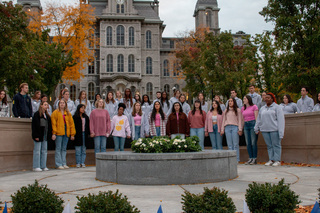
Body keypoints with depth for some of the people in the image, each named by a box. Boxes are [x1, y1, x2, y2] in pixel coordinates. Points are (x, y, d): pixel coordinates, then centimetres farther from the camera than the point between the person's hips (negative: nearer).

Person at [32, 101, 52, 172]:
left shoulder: (47, 115, 15)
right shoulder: (37, 114, -6)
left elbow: (49, 126, 17)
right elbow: (34, 125, -12)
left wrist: (49, 135, 8)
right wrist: (36, 136, -17)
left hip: (45, 136, 7)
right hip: (39, 136, -7)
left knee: (44, 151, 9)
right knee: (37, 151, -4)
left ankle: (43, 166, 15)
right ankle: (36, 167, 1)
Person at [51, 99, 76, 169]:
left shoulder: (68, 113, 14)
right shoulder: (55, 112, 2)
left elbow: (71, 123, 12)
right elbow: (53, 123, -4)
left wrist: (72, 134, 6)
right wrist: (54, 133, -12)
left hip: (66, 133, 4)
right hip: (58, 133, -4)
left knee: (64, 149, 9)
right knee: (58, 149, -3)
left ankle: (64, 163, 14)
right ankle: (59, 164, 0)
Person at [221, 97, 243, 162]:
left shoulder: (238, 110, 9)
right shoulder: (226, 111, 20)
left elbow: (240, 120, 4)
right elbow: (223, 120, 19)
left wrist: (240, 129, -5)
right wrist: (222, 129, 11)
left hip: (235, 127, -3)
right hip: (227, 127, 3)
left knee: (235, 144, -7)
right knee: (229, 145, 0)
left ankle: (237, 159, -5)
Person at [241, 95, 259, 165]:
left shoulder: (254, 107, -1)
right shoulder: (243, 108, 15)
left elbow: (256, 117, -5)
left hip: (253, 124, -6)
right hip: (246, 125, 6)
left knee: (253, 143, -5)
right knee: (248, 143, 4)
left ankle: (254, 159, 1)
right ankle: (250, 158, 10)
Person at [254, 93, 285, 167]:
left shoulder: (277, 107, 1)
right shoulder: (262, 108, 18)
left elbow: (280, 119, -5)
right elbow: (259, 119, 22)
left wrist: (281, 132, -11)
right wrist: (256, 129, 18)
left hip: (274, 130, -5)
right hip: (265, 130, 5)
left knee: (276, 145, -3)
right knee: (269, 145, 6)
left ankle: (277, 160, 2)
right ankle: (271, 160, 11)